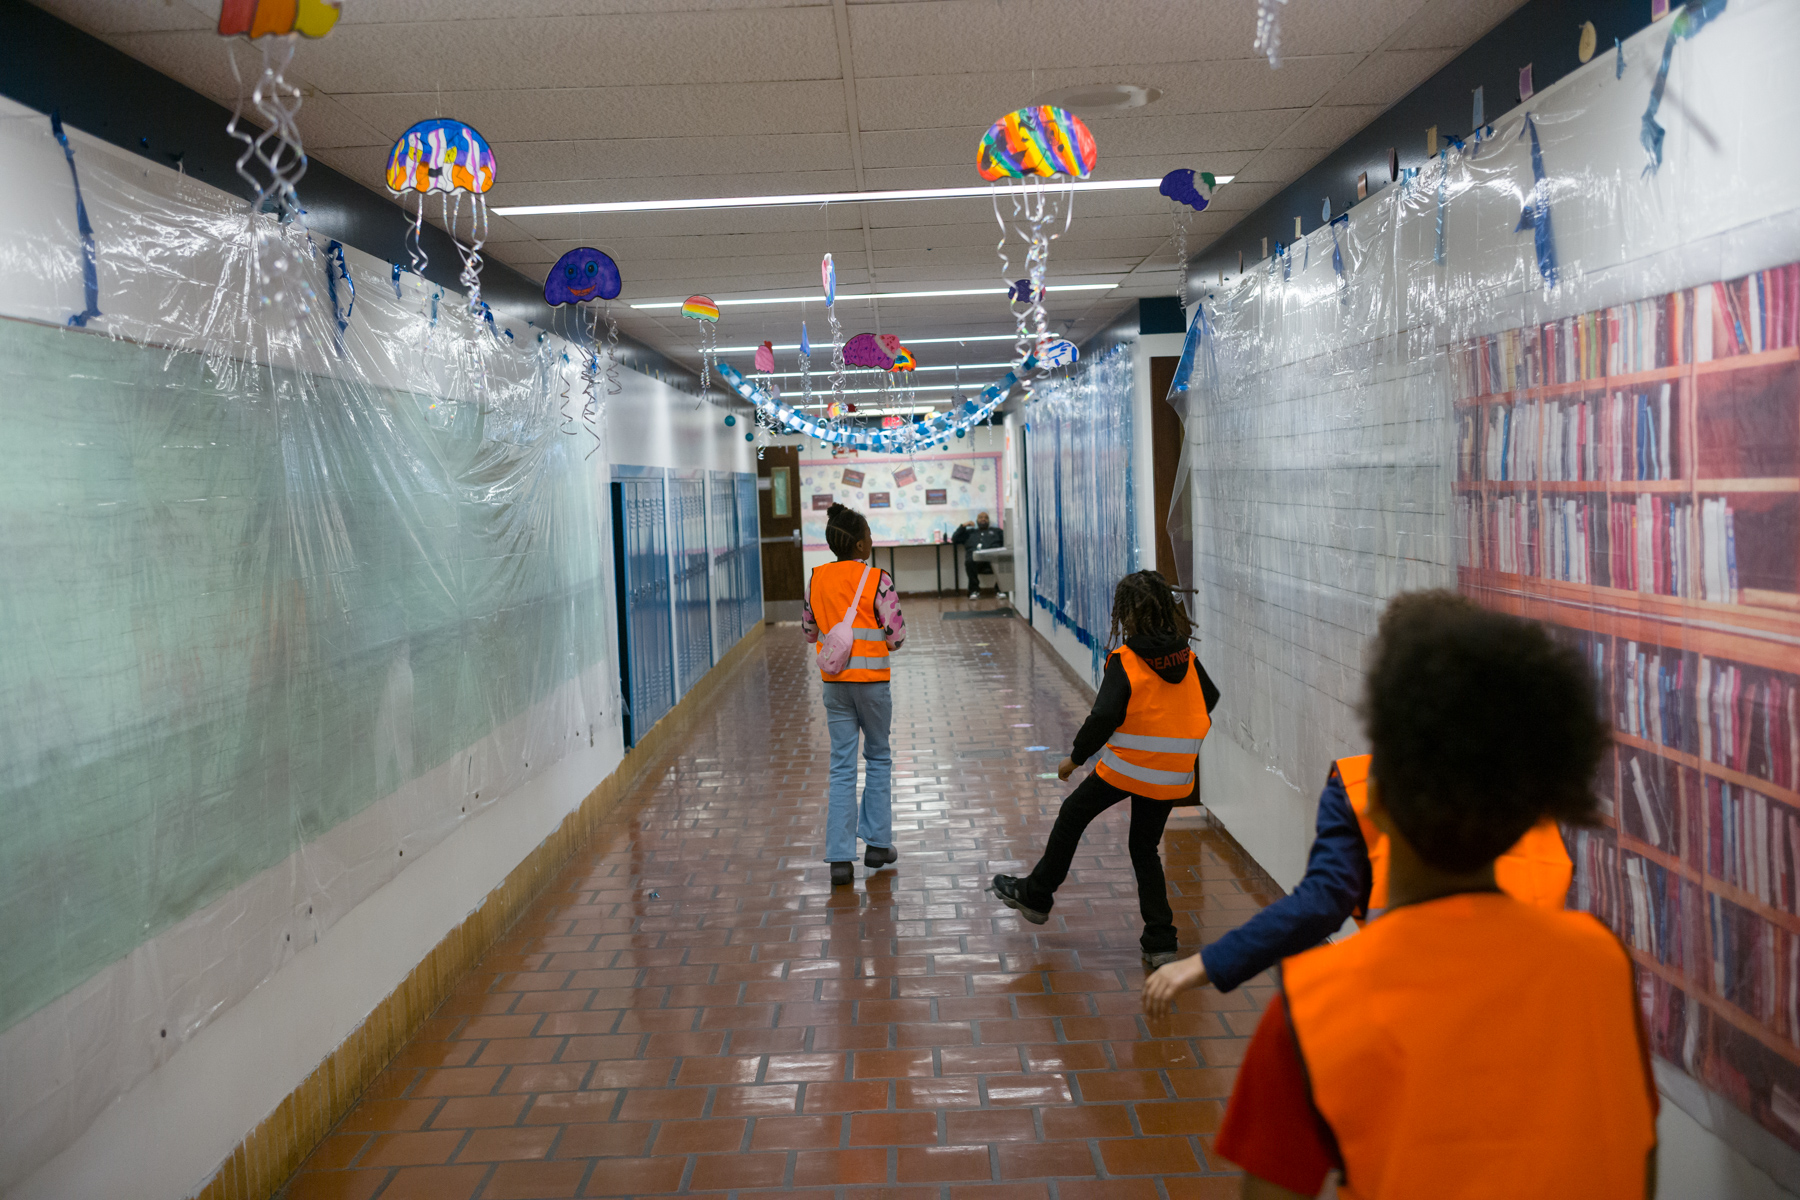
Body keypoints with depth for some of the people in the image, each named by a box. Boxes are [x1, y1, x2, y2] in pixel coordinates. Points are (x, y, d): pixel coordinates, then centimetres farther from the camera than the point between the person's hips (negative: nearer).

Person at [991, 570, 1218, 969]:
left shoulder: (1124, 660, -15)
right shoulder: (1188, 658, 1)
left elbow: (1104, 716, -21)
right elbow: (1210, 700, 13)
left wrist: (1075, 757, -9)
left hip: (1125, 768, -5)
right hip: (1172, 775, 5)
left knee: (1072, 816, 17)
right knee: (1145, 848, 17)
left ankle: (1036, 895, 30)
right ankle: (1160, 943, 12)